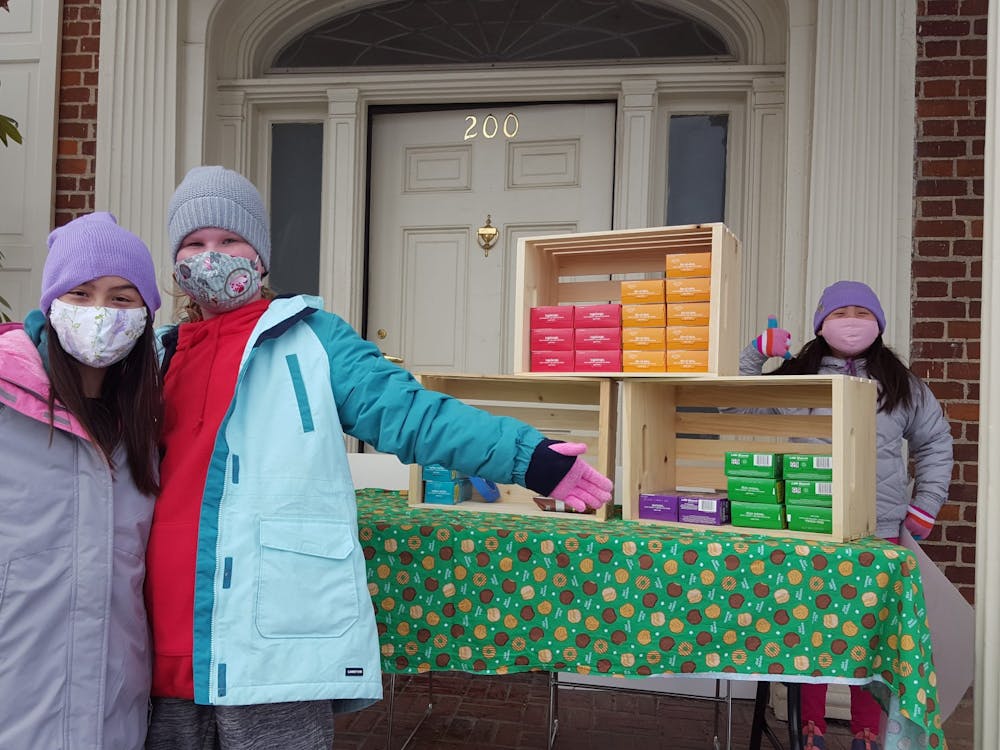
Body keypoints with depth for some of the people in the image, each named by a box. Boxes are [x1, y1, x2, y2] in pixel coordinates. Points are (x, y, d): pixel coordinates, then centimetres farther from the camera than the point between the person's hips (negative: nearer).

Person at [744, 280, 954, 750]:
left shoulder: (902, 385, 10)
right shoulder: (794, 377, 7)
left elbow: (935, 442, 18)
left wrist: (926, 503, 11)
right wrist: (755, 355, -5)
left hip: (878, 532, 1)